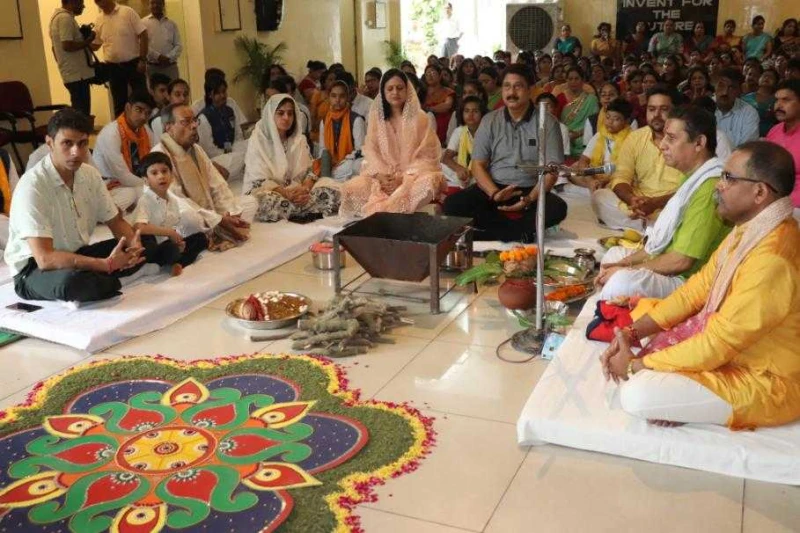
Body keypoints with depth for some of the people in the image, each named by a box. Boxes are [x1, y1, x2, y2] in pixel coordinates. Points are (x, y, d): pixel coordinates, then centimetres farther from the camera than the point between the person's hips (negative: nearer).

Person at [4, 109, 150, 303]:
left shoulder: (90, 175, -4)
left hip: (77, 255, 7)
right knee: (72, 281, -39)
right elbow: (45, 258, -32)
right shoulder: (32, 186, -25)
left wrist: (134, 246, -17)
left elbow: (116, 221, 7)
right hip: (34, 268, -7)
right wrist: (106, 264, -36)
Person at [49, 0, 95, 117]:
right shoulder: (65, 18, -14)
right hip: (77, 74, -10)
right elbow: (67, 45, -23)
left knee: (79, 112, 13)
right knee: (82, 114, -9)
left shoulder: (58, 16, 18)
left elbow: (58, 46, 23)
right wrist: (88, 41, -13)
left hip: (72, 73, 10)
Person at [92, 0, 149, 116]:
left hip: (133, 64, -4)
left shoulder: (127, 12, -7)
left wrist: (143, 60, -14)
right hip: (113, 67, 4)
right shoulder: (99, 19, 6)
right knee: (119, 103, 10)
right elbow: (95, 45, 13)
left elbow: (143, 35, -9)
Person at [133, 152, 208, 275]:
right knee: (171, 249, -40)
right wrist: (169, 232, -24)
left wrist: (179, 241, -9)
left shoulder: (174, 200, 9)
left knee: (201, 238, -3)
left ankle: (179, 263, -19)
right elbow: (138, 228, -30)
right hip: (153, 247, -9)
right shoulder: (145, 201, -14)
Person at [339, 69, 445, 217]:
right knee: (351, 188, -25)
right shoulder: (376, 116, 7)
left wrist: (403, 177, -18)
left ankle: (377, 211, -28)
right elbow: (371, 151, 2)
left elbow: (426, 155, -5)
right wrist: (380, 175, -17)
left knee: (428, 183, -37)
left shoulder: (419, 117, -1)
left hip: (413, 173, -2)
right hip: (383, 174, 2)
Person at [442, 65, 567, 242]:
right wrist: (495, 193, -20)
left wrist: (530, 199, -23)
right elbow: (478, 166, 1)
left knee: (557, 208, -33)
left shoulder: (547, 122, 0)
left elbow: (552, 170, -4)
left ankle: (488, 231, -25)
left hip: (531, 190, -1)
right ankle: (521, 231, -23)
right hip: (494, 188, 1)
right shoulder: (490, 121, 5)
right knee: (453, 204, -26)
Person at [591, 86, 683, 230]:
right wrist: (632, 199, -22)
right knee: (599, 196, -18)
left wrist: (655, 203, -29)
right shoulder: (635, 137, 8)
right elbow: (621, 177, 1)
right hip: (637, 206, 5)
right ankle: (648, 228, -21)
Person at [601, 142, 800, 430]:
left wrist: (636, 365, -17)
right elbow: (698, 287, 4)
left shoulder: (772, 261, -33)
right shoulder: (752, 229, -1)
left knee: (636, 394, -23)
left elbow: (716, 345, -28)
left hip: (764, 380, -9)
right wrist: (633, 333, -5)